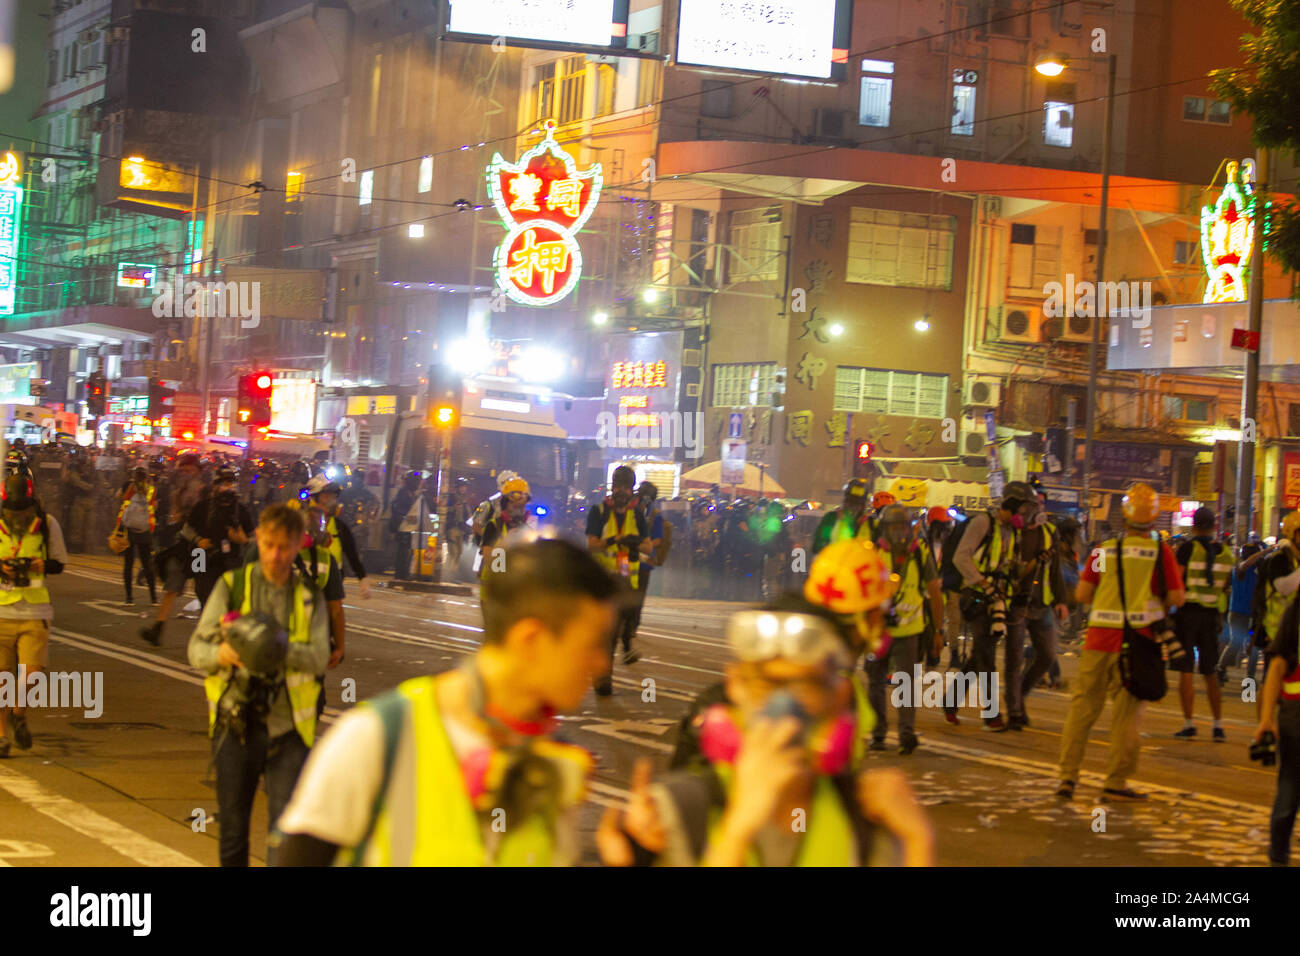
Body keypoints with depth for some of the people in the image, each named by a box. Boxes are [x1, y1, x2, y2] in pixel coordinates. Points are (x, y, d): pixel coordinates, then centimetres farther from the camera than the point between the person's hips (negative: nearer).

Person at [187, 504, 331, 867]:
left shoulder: (309, 597, 7)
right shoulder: (231, 586, 4)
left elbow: (318, 657, -7)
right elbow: (196, 648, -1)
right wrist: (220, 653, -25)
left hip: (288, 729, 0)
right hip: (236, 724, 0)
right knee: (233, 828, 10)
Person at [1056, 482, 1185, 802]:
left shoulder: (1104, 550, 3)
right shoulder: (1161, 553, -5)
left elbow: (1082, 594, 2)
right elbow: (1176, 598, -5)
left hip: (1100, 636, 2)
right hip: (1138, 639, -2)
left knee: (1083, 706, 10)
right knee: (1126, 710, 6)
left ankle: (1068, 776, 8)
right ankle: (1115, 782, 8)